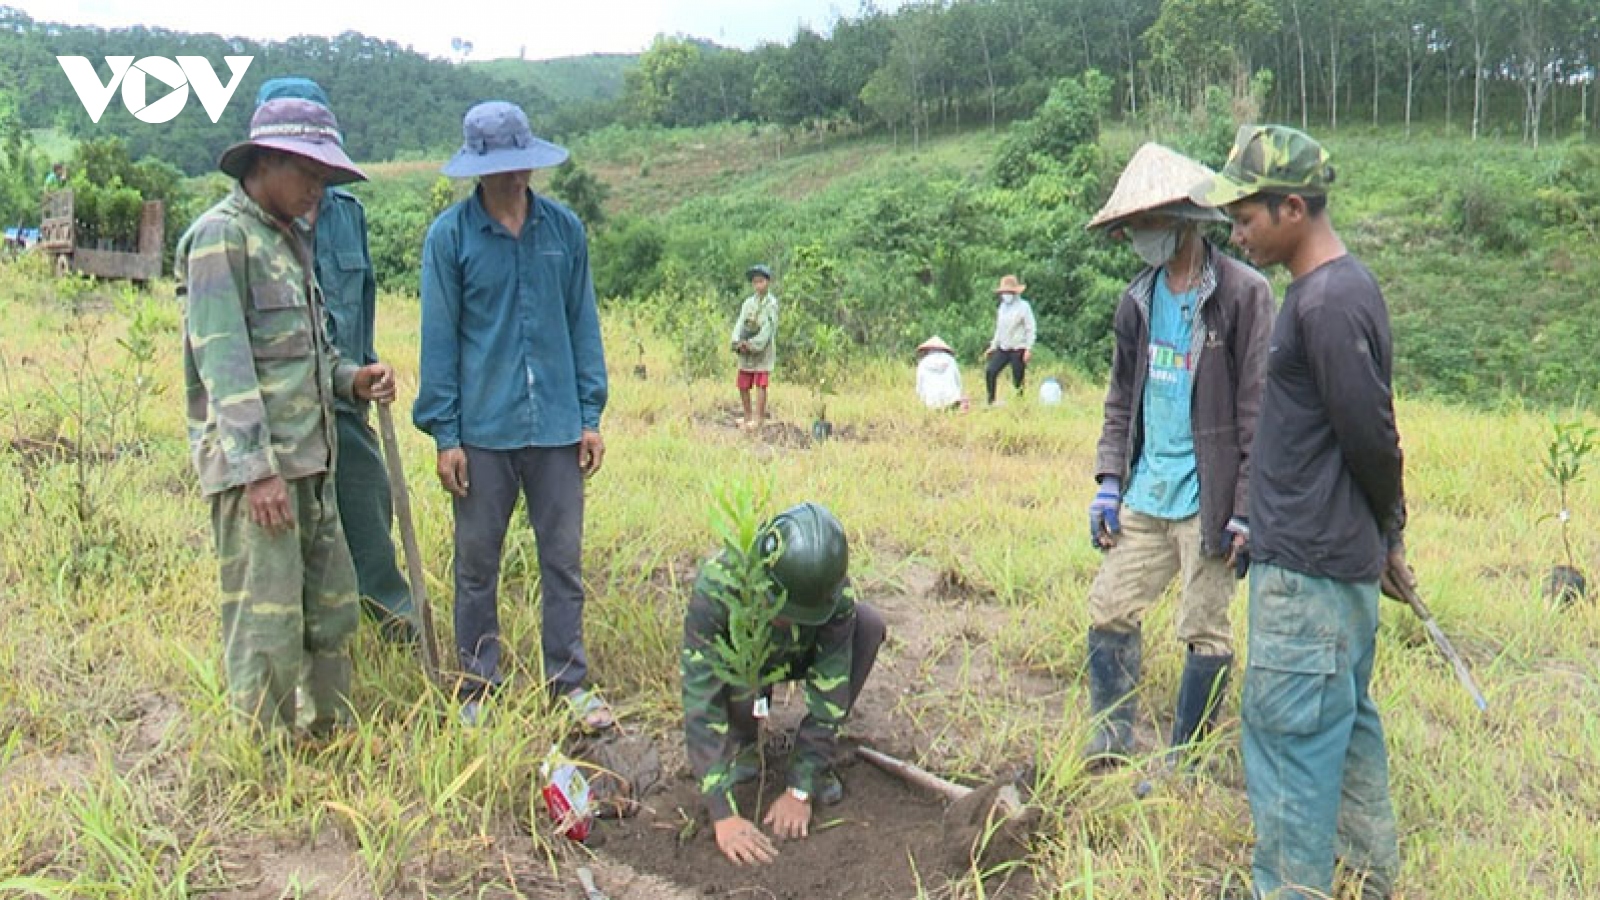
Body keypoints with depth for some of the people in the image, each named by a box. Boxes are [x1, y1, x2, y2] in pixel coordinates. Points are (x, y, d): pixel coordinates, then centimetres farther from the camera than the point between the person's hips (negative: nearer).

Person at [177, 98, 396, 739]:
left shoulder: (291, 238, 18)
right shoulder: (220, 236, -8)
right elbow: (223, 362, -16)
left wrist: (350, 379, 3)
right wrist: (257, 467, -21)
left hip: (309, 460, 9)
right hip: (254, 464, -9)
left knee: (333, 609, 14)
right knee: (268, 624, -3)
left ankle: (334, 737, 27)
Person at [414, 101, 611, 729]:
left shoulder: (564, 228, 3)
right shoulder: (449, 236, -3)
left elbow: (582, 324, 7)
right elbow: (438, 339, -2)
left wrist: (591, 415, 4)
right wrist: (444, 434, -4)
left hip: (557, 426, 2)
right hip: (481, 431, -1)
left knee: (564, 559, 8)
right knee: (477, 564, 10)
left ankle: (569, 681, 22)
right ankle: (477, 688, 24)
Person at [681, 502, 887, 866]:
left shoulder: (835, 592, -34)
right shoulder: (716, 586, -40)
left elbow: (829, 690, -28)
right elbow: (701, 700, -41)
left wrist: (799, 791, -30)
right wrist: (722, 813, -44)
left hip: (797, 657, 2)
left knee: (869, 625, -26)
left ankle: (817, 760, -9)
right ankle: (742, 743, -1)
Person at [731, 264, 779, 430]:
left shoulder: (771, 303, -3)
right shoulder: (748, 302, 12)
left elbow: (768, 327, -12)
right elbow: (740, 323, 4)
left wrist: (753, 344, -20)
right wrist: (737, 342, -14)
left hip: (763, 350, -5)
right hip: (746, 351, 6)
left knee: (761, 385, -9)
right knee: (743, 385, 8)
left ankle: (759, 419, -6)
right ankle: (747, 417, 22)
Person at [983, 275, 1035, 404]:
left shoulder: (1023, 306, -5)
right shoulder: (1002, 307, 13)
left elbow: (1031, 329, -7)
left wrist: (1028, 349, -14)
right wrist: (993, 346, 16)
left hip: (1018, 349, -6)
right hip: (1003, 348, 6)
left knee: (1018, 380, -3)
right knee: (990, 371, -10)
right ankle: (991, 401, -2)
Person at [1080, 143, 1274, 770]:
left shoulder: (1243, 293, -11)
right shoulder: (1139, 299, 9)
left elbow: (1259, 410, -12)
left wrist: (1245, 509, -14)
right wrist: (1109, 481, 7)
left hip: (1207, 499, -6)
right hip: (1145, 492, 7)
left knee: (1204, 633, 5)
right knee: (1108, 608, 10)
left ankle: (1183, 763, 21)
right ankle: (1110, 741, 27)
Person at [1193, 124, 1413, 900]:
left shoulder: (1329, 303, -20)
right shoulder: (1339, 289, 11)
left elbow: (1372, 439, -18)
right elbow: (1369, 437, 15)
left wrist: (1385, 532, -1)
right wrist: (1386, 539, 19)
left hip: (1307, 567, -10)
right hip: (1337, 558, 10)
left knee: (1289, 739, -2)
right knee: (1345, 722, 20)